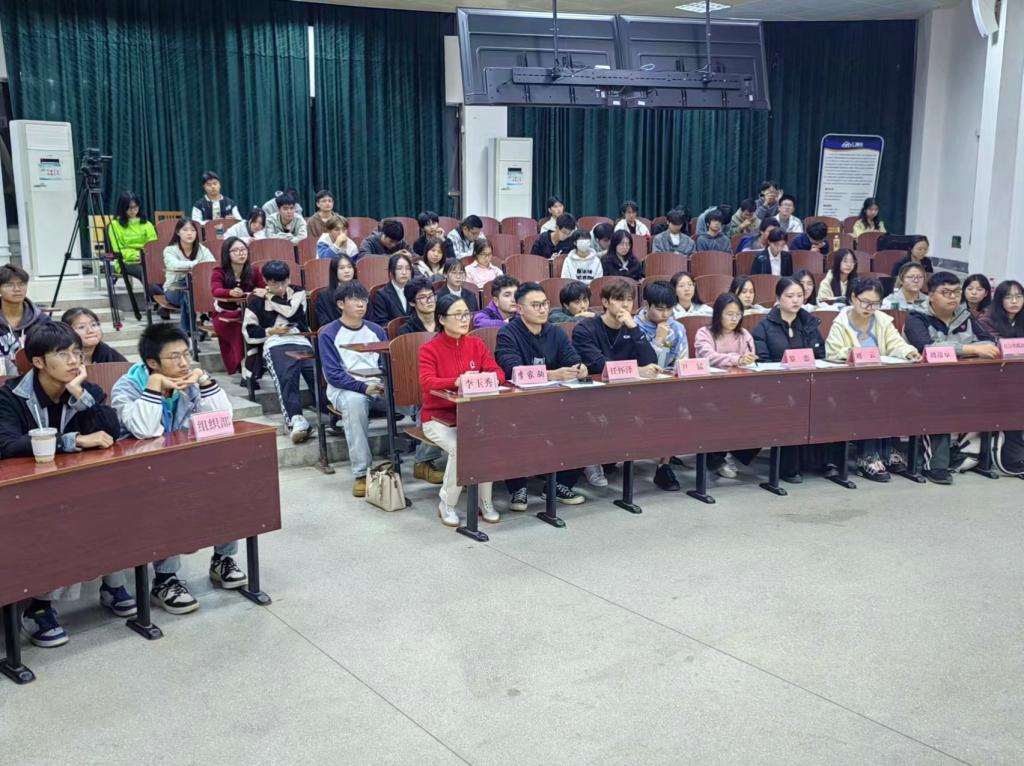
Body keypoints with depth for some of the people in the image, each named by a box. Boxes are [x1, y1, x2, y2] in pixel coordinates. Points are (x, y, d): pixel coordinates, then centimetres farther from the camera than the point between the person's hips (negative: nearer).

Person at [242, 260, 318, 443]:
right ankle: (296, 420, -51)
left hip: (301, 342, 2)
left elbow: (292, 312, 2)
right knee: (287, 378, -33)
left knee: (320, 375, -29)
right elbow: (249, 332, 15)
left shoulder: (298, 292, 23)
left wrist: (269, 297, 12)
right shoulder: (256, 299, 19)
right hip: (275, 345, -2)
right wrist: (270, 331, 1)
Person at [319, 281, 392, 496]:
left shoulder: (376, 330, 17)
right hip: (344, 388, -4)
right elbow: (333, 374, -7)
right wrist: (363, 387, -21)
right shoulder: (329, 333, 2)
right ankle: (361, 474, -36)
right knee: (355, 401, -41)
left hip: (379, 386, 4)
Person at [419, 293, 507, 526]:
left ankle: (485, 501, -5)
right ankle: (447, 505, -7)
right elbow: (427, 383, -23)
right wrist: (457, 381, -40)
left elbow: (498, 373, -4)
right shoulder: (429, 349, -8)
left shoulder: (476, 344, 6)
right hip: (438, 418, -3)